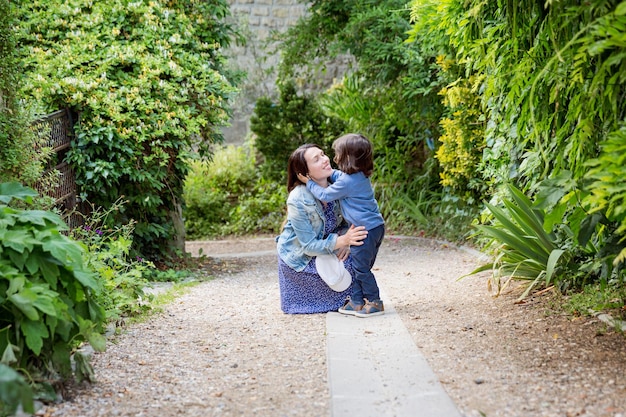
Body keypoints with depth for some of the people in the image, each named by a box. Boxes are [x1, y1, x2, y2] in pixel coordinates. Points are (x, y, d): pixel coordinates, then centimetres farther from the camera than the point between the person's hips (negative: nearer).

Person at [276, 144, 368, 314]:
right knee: (346, 267, -23)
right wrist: (342, 240, -41)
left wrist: (346, 241, -24)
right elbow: (309, 246, -28)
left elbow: (346, 221, -3)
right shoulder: (297, 201, -31)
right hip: (298, 256, -6)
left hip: (324, 245, 6)